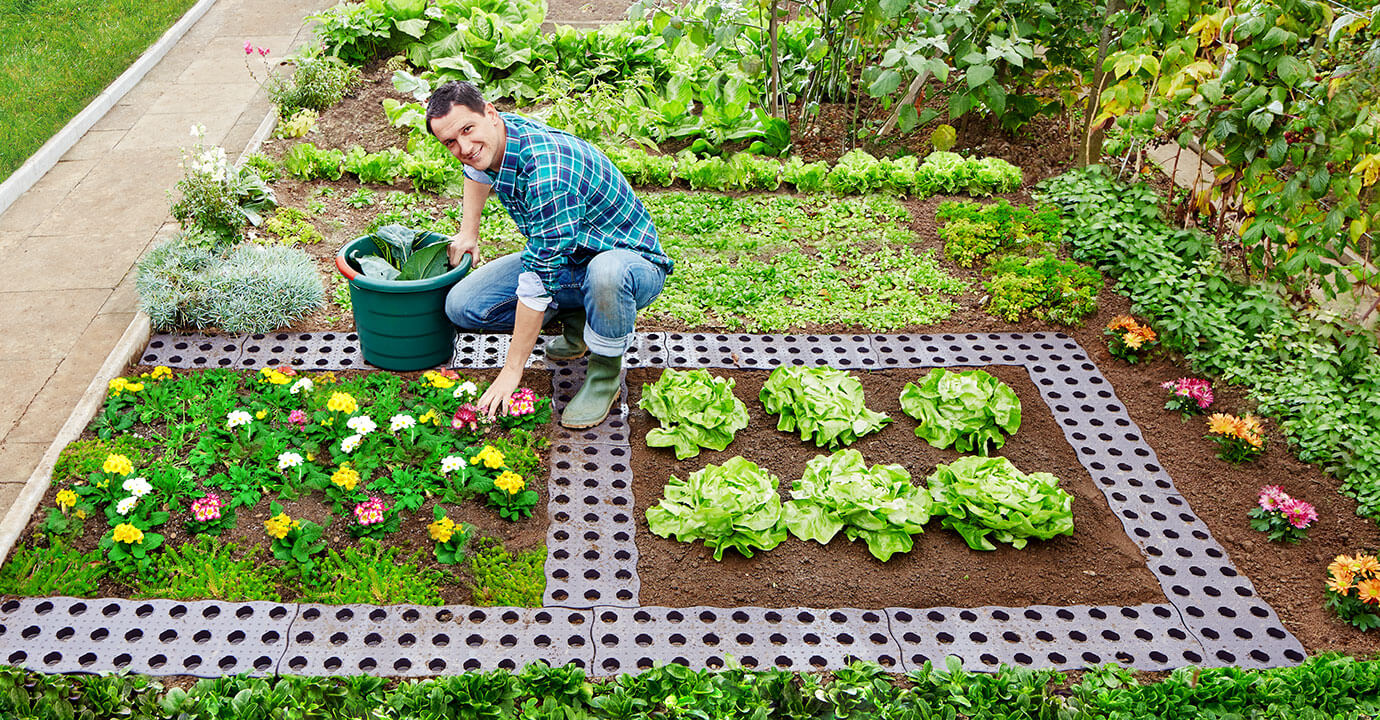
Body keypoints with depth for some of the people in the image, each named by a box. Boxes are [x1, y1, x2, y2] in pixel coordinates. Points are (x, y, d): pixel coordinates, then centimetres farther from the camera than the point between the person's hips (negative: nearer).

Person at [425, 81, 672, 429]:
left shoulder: (549, 171, -35)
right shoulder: (493, 137, -8)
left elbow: (538, 281, -33)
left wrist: (511, 370, -28)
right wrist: (468, 233, 19)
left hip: (634, 262, -8)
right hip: (562, 257, 8)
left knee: (606, 272, -45)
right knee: (461, 305, -8)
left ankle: (606, 371, -16)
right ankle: (575, 315, 10)